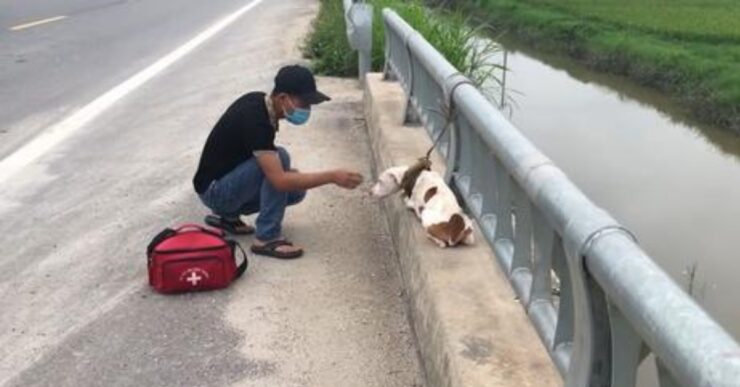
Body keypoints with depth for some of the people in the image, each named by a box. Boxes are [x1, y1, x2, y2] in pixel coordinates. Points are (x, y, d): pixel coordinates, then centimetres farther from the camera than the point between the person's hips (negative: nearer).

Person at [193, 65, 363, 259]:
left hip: (230, 180, 9)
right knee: (280, 157, -27)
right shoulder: (255, 120, -29)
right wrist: (332, 176, -35)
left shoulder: (260, 101, -2)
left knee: (296, 189, 0)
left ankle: (227, 215, 11)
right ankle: (267, 238, -20)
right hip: (214, 190, -9)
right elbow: (280, 181, -36)